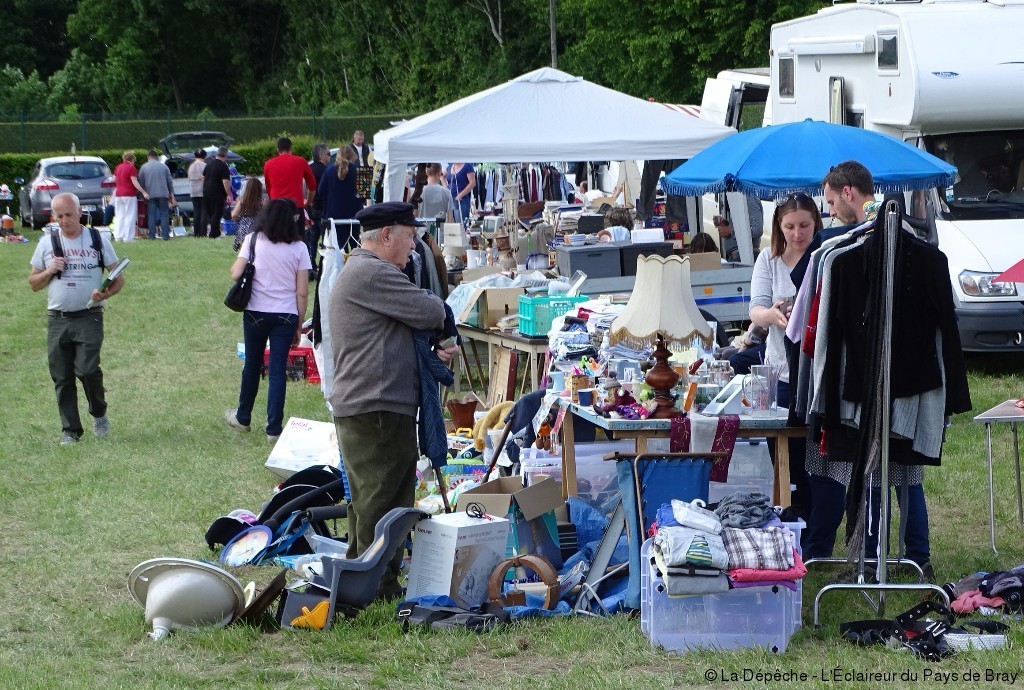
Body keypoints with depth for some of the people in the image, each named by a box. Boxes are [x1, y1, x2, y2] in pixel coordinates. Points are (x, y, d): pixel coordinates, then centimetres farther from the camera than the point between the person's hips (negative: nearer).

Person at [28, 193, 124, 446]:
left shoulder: (98, 240, 2)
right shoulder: (47, 243, 7)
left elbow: (118, 278, 5)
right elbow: (33, 283, 13)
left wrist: (106, 293, -16)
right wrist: (49, 271, -8)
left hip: (89, 318, -3)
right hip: (58, 319, 3)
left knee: (87, 370, -15)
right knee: (62, 377, 3)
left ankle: (99, 413, 12)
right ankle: (70, 430, 13)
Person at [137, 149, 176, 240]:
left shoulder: (144, 167, 1)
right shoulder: (164, 167, 5)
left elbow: (140, 182, 3)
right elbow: (170, 182, 7)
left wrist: (143, 193, 15)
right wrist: (171, 194, 15)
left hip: (150, 195, 0)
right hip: (163, 194, 0)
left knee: (151, 215, 4)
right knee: (164, 214, 4)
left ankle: (152, 235, 1)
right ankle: (165, 235, -1)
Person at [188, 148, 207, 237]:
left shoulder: (191, 166, 10)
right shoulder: (204, 166, -8)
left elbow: (189, 179, 14)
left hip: (193, 192, 5)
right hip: (203, 191, -5)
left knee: (196, 211, 6)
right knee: (204, 211, -3)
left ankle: (196, 232, 3)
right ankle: (203, 232, -8)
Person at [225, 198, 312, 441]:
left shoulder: (253, 240, -1)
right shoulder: (299, 248, 0)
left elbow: (236, 274, -7)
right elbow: (302, 292, -2)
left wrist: (236, 265, 16)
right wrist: (298, 326, 6)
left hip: (256, 312, 0)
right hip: (286, 316, 0)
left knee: (252, 365, 16)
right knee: (278, 370, 2)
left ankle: (243, 417, 31)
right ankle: (274, 428, 0)